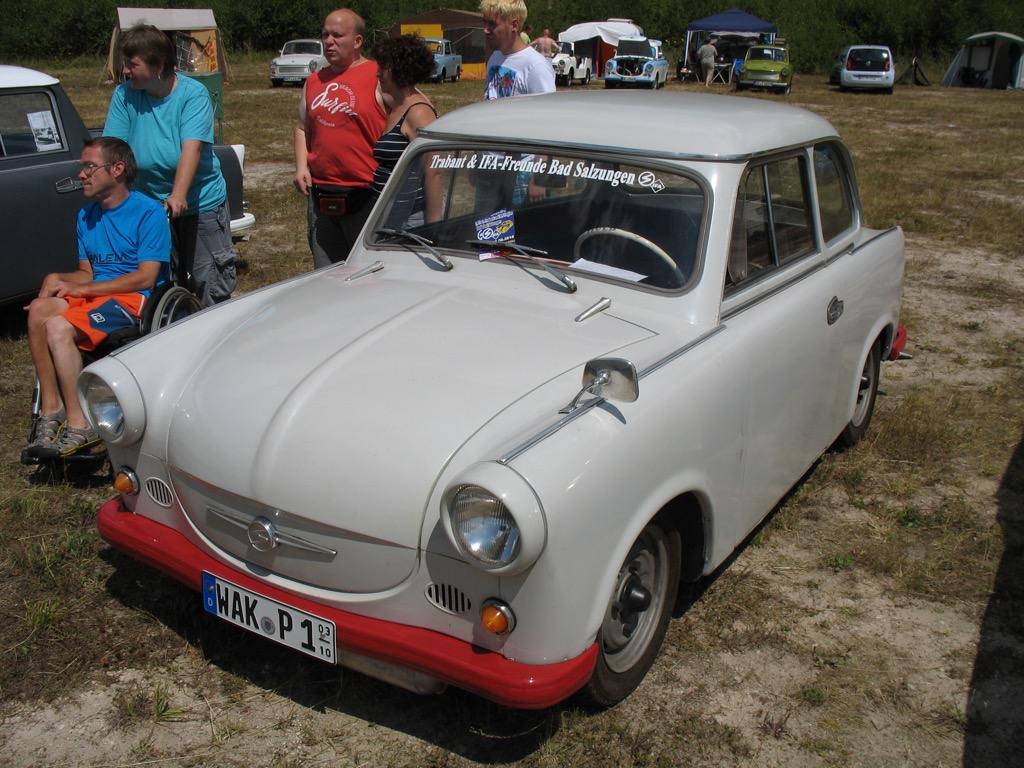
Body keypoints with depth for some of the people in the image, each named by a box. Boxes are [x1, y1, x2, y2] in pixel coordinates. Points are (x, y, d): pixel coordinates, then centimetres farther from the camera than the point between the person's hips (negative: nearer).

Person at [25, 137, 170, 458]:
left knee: (59, 326, -29)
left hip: (135, 300, -6)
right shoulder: (87, 216, 17)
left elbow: (146, 277, -13)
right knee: (39, 309, -25)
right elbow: (87, 273, 20)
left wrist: (81, 289, -12)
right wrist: (58, 279, -4)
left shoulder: (148, 212, -7)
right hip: (94, 294, 7)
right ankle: (51, 408, -19)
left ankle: (79, 423, -22)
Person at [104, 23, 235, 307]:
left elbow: (192, 147, -24)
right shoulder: (124, 94, -1)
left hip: (201, 202, -3)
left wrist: (178, 194, -37)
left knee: (213, 285, 1)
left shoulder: (193, 93, -11)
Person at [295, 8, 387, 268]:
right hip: (320, 196, 6)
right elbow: (303, 127, 22)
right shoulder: (314, 81, 13)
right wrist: (301, 166, 5)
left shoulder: (378, 78, -5)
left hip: (365, 197, -6)